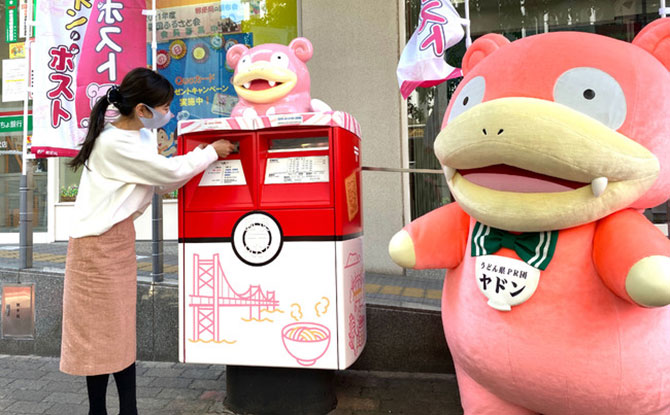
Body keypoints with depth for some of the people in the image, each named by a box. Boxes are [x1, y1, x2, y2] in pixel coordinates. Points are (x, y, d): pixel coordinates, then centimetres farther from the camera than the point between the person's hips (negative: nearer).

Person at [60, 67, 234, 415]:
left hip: (120, 237, 9)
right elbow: (171, 171, -18)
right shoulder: (115, 143, -20)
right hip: (99, 243, -9)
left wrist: (204, 154, 4)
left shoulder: (141, 137, 8)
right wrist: (211, 152, -4)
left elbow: (164, 184, 9)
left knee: (120, 327, 12)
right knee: (102, 330, 3)